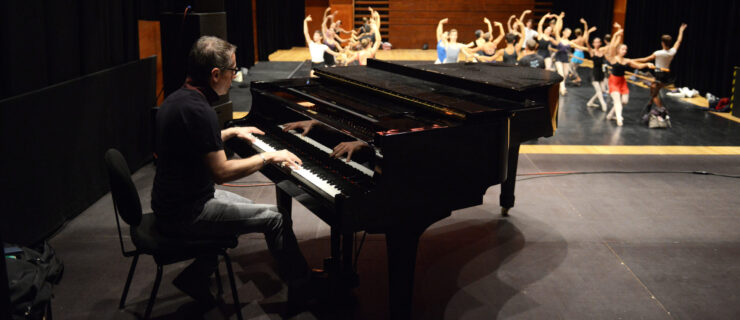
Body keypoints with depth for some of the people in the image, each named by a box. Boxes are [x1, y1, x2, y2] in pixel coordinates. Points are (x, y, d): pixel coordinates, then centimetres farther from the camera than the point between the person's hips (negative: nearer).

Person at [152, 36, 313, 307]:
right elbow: (221, 172, -25)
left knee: (246, 208, 27)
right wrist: (268, 157, -16)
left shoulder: (178, 98, 6)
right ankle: (301, 285, 11)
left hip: (171, 200, 10)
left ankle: (196, 275, 24)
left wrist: (232, 132, 27)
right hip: (185, 215, -10)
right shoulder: (198, 110, -25)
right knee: (276, 218, -7)